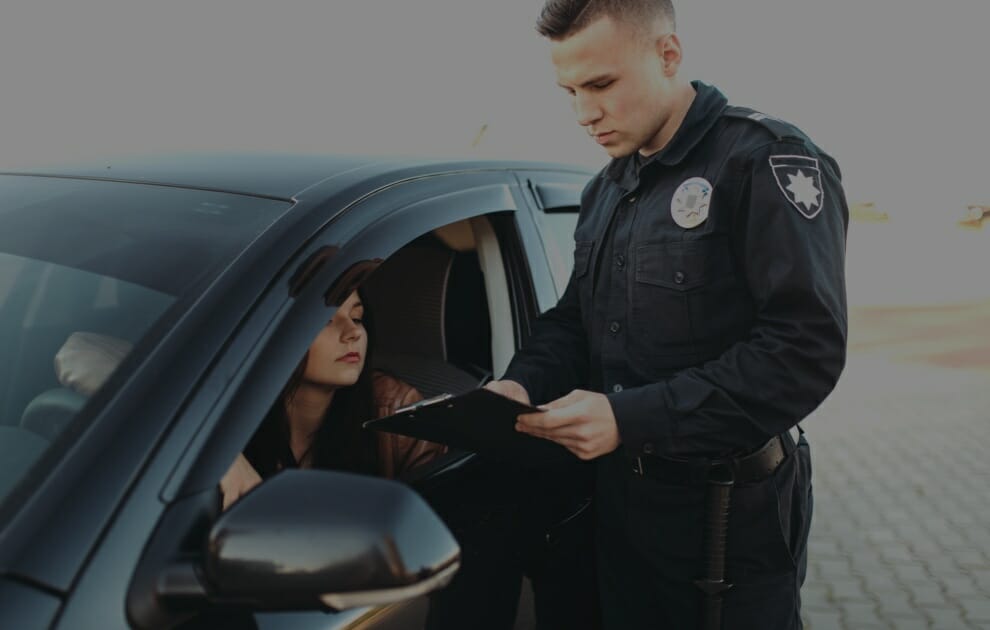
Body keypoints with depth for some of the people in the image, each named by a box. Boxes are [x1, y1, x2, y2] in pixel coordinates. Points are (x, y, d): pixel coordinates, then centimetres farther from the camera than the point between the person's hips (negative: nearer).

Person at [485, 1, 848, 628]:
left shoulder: (766, 161, -14)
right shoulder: (607, 189, 10)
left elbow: (806, 348, -23)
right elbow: (572, 320, 15)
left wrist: (630, 418, -27)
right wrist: (522, 383, -7)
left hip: (729, 518, -6)